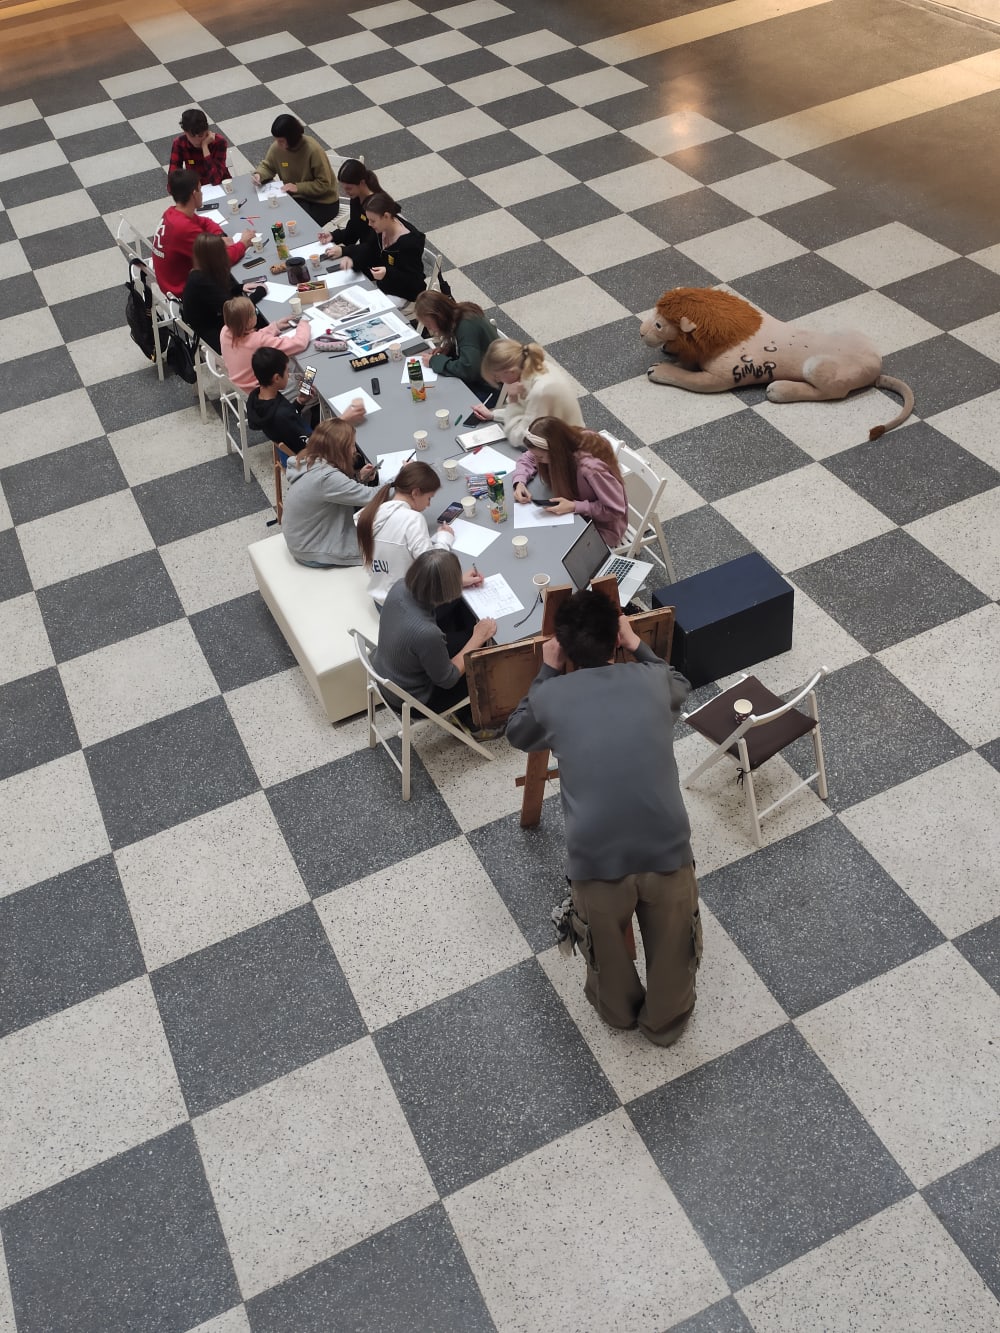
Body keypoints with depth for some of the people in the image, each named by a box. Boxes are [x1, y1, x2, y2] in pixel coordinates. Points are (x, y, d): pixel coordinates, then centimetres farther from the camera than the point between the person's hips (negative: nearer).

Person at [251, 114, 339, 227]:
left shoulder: (313, 150, -25)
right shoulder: (277, 147, -10)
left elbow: (324, 184, -21)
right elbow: (267, 166, 8)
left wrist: (298, 187, -27)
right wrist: (259, 175, -14)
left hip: (323, 203, -5)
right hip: (297, 197, 5)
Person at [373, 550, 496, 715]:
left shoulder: (400, 587, -21)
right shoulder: (427, 633, -41)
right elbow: (447, 680, -22)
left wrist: (459, 583, 16)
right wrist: (478, 638, -15)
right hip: (414, 701, -6)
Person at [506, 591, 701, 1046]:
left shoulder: (550, 698, 0)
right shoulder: (652, 680, 4)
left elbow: (517, 733, 24)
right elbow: (680, 686, 30)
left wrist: (547, 672, 26)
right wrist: (638, 645, 35)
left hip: (595, 858, 0)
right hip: (666, 848, 1)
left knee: (605, 944, 31)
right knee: (672, 944, 29)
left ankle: (617, 1010, 57)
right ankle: (666, 1020, 52)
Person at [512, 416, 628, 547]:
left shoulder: (591, 467, -36)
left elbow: (616, 510, -27)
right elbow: (527, 459, 5)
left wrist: (574, 507, -31)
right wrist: (520, 482, -15)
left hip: (600, 527, -6)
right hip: (578, 516, 6)